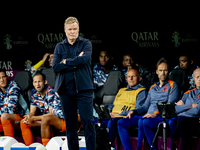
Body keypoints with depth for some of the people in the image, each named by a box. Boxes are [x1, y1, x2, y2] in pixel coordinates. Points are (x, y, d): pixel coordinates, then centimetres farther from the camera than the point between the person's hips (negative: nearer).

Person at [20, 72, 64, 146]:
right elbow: (32, 112, 8)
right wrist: (29, 116, -17)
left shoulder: (51, 93, -17)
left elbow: (51, 114, -21)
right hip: (48, 120, 8)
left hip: (61, 120, -8)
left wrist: (33, 118, -23)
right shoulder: (35, 93, 5)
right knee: (23, 122, -4)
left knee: (45, 119, -38)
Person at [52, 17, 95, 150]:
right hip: (66, 89, 3)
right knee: (70, 124, 5)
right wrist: (75, 63, -9)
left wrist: (66, 62, -4)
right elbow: (55, 67, -2)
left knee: (88, 121, -9)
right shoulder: (59, 47, 12)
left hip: (83, 88, -3)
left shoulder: (86, 43, 6)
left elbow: (84, 59, -14)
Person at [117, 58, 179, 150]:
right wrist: (134, 111, 6)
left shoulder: (172, 85, 6)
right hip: (147, 116, 7)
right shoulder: (152, 88, 27)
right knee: (121, 123, -10)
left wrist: (155, 114, -21)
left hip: (162, 117, -7)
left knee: (142, 122, -39)